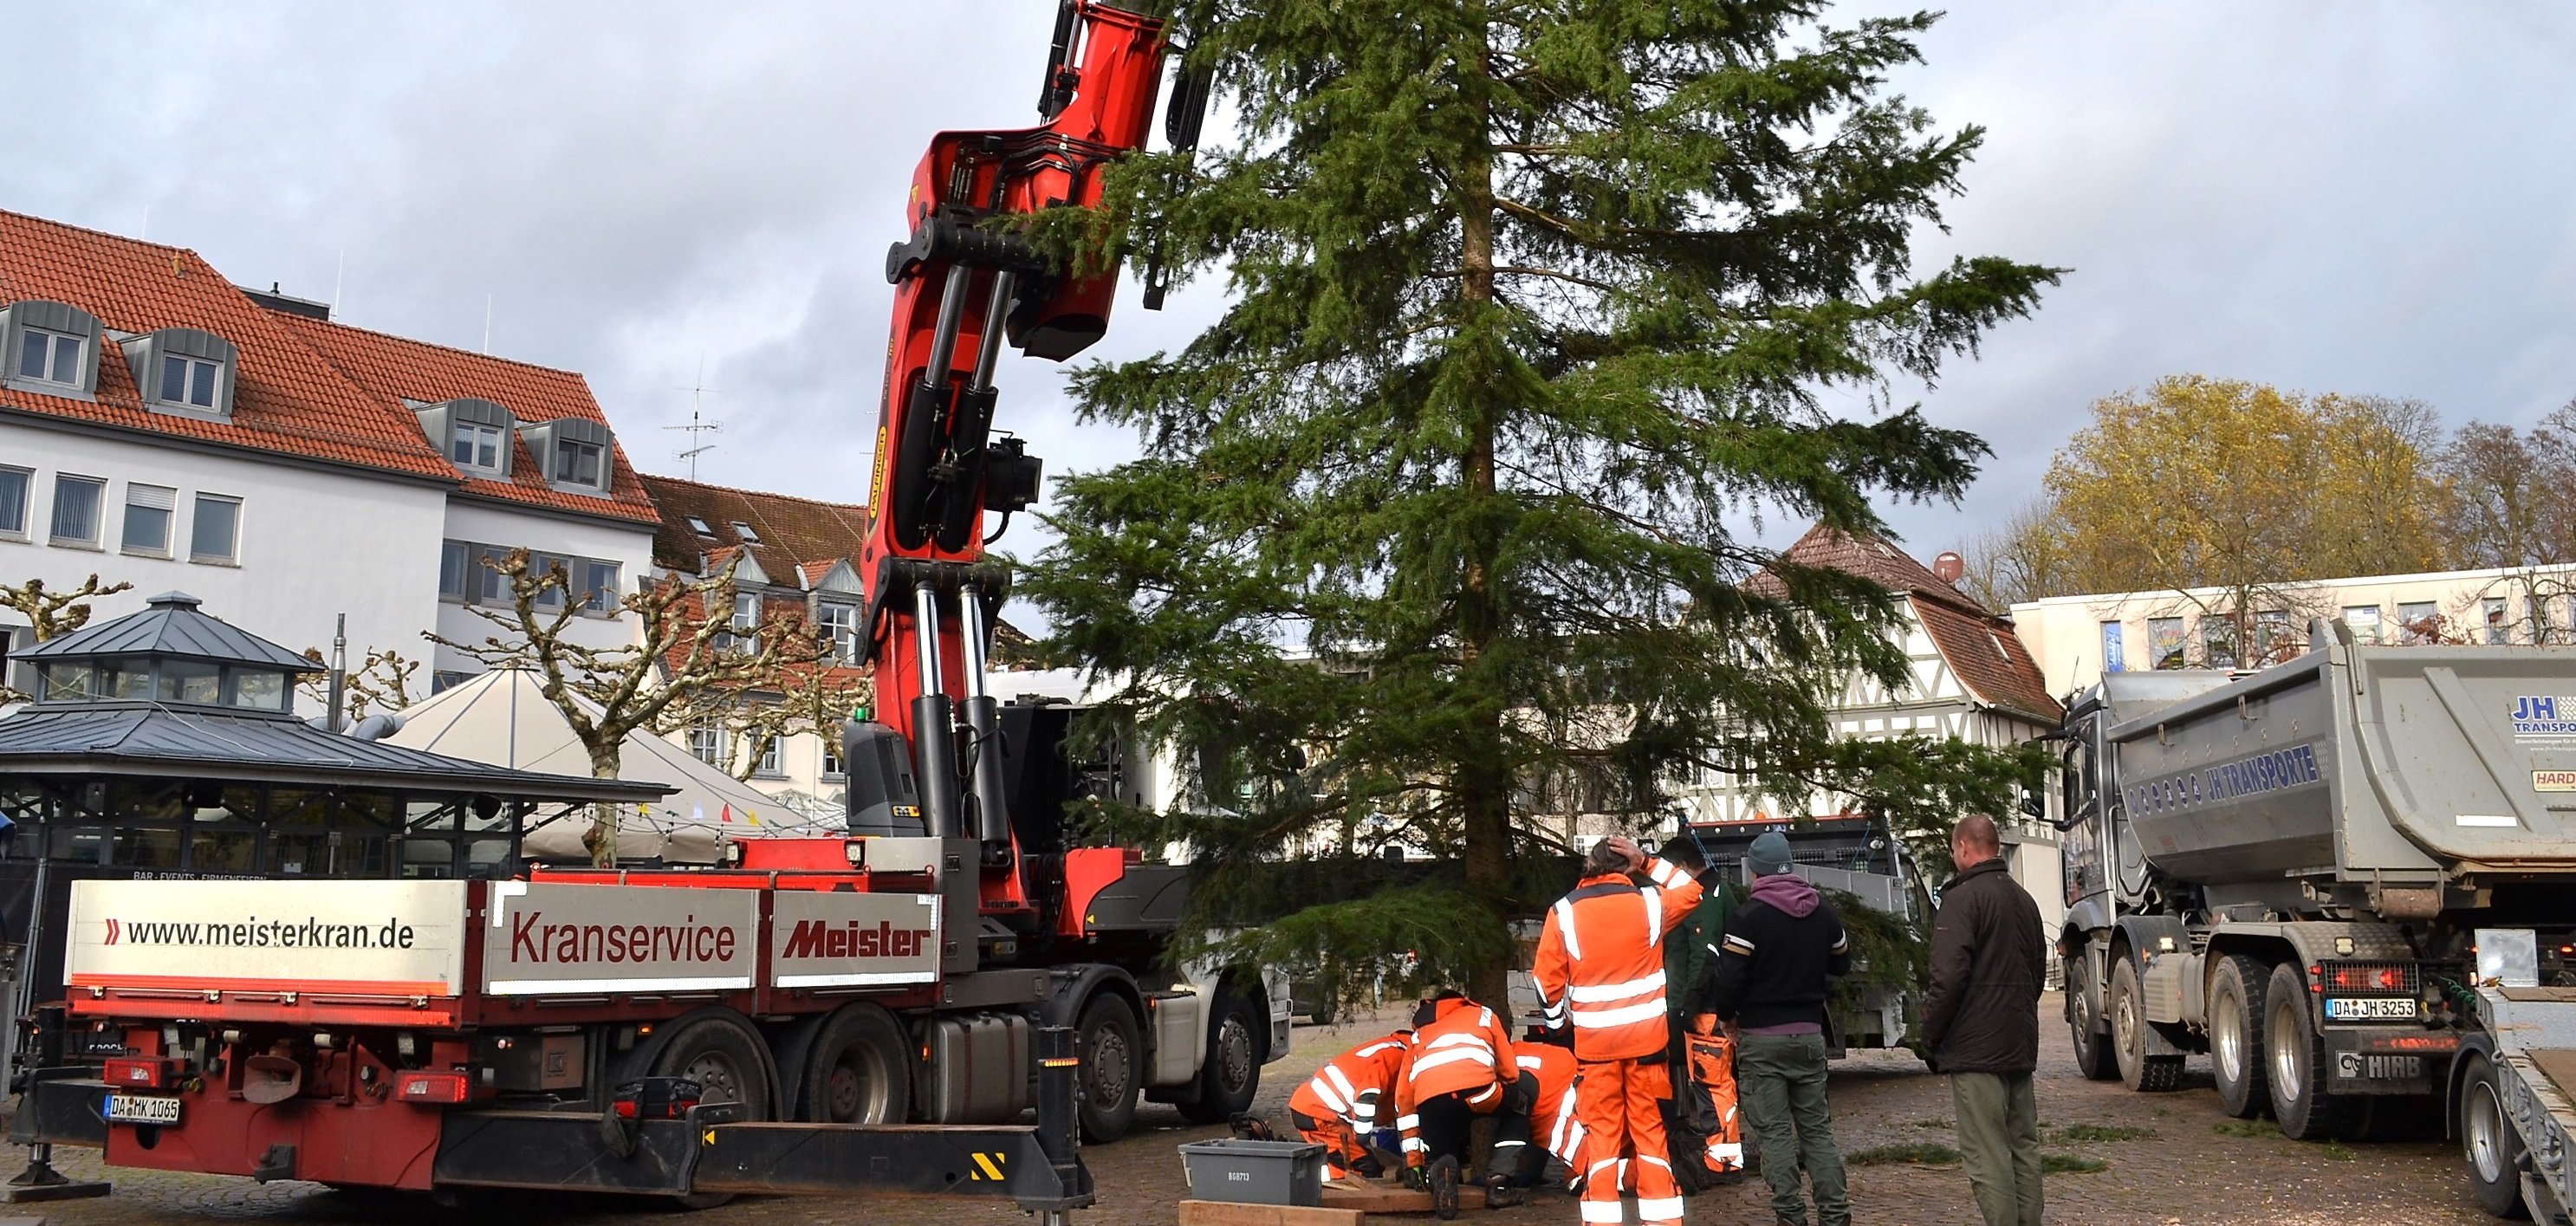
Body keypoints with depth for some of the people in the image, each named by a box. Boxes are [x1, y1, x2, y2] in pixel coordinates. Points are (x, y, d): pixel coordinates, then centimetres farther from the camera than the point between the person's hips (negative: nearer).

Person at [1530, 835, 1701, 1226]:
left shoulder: (1564, 912, -3)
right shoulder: (1651, 903, -1)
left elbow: (1547, 980, 0)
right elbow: (1692, 891, 19)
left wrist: (1561, 1015, 17)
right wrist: (1648, 863, 13)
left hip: (1594, 1042, 0)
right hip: (1647, 1038, 1)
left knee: (1601, 1132, 5)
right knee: (1651, 1129, 7)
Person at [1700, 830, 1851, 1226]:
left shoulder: (1748, 916, -14)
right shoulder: (1824, 912, 5)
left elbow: (1729, 978, -17)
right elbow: (1841, 965, 18)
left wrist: (1725, 1015, 0)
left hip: (1761, 1037, -5)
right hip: (1810, 1033, 5)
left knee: (1774, 1131, 1)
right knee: (1817, 1127, 13)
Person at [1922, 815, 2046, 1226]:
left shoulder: (1963, 898, -12)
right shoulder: (2024, 900, 15)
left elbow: (1949, 976, -18)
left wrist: (1930, 1038, -8)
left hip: (1975, 1049, -8)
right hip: (2021, 1049, 9)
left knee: (1987, 1156, -7)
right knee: (2023, 1148, 14)